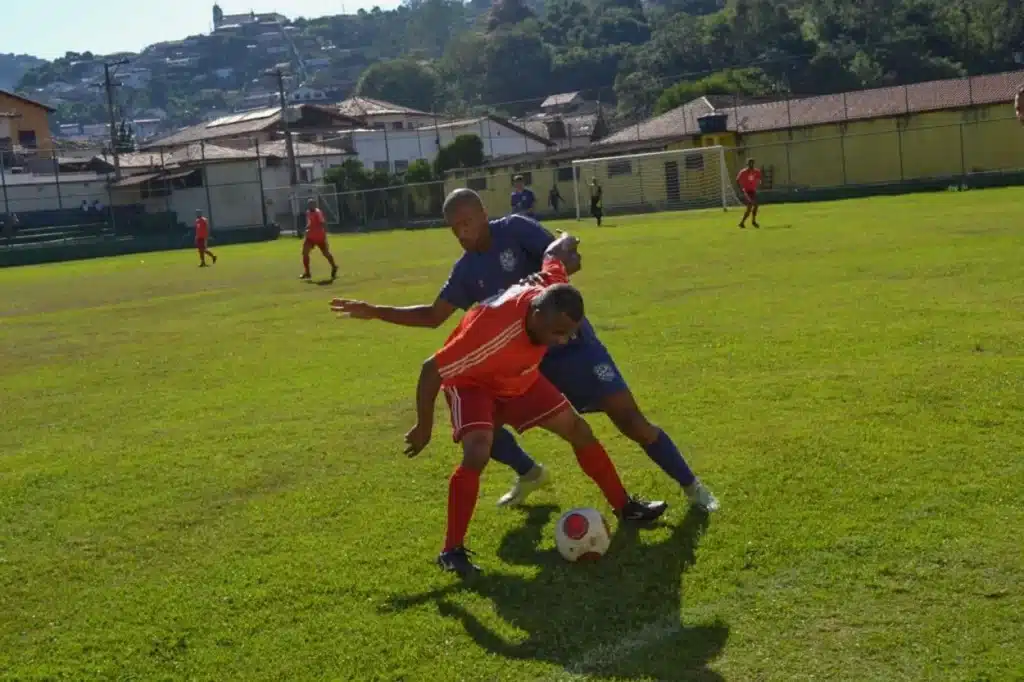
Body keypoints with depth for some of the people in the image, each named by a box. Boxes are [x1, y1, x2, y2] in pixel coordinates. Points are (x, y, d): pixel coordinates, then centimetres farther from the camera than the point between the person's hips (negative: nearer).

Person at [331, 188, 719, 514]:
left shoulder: (515, 229, -12)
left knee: (628, 418, -13)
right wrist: (374, 312, 1)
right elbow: (433, 316, 8)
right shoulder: (466, 270, 2)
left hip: (569, 342, -5)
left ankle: (691, 486, 5)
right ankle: (530, 474, 24)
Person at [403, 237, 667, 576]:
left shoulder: (553, 290, -27)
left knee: (577, 429, 7)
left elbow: (556, 251, -4)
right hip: (473, 383, -7)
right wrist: (423, 428, -24)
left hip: (520, 379, 7)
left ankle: (623, 506, 25)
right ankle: (452, 551, -17)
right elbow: (431, 370, -34)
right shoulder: (494, 331, -44)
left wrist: (567, 245, 21)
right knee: (477, 453, -30)